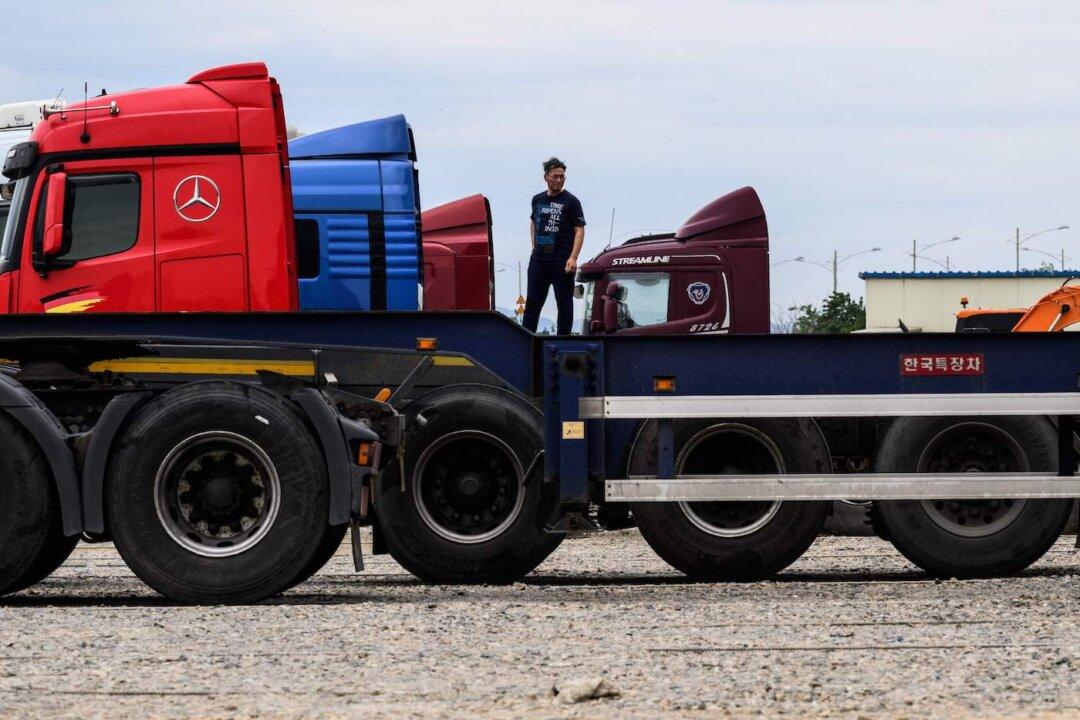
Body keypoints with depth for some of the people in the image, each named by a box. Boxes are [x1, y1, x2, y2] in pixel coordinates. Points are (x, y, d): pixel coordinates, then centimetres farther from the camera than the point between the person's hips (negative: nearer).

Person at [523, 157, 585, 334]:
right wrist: (535, 247, 15)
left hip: (562, 262, -5)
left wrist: (573, 258, -18)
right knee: (532, 301, 4)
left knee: (564, 304, 1)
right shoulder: (538, 199, 12)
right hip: (539, 259, 5)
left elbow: (579, 230, -8)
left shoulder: (571, 201, -3)